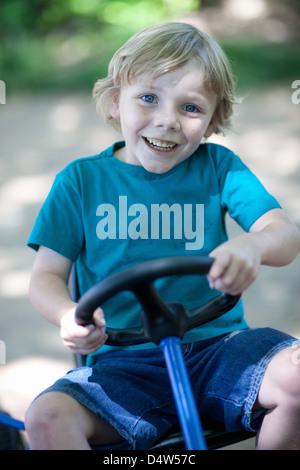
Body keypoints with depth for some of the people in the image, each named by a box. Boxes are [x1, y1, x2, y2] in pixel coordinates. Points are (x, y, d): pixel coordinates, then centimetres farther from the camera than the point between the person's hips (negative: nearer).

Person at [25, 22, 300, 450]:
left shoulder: (218, 167, 4)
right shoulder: (81, 179, 4)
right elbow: (47, 275, 2)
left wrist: (252, 246, -33)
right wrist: (70, 316, -23)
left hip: (214, 347, 1)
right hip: (121, 363, 0)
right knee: (47, 418, -27)